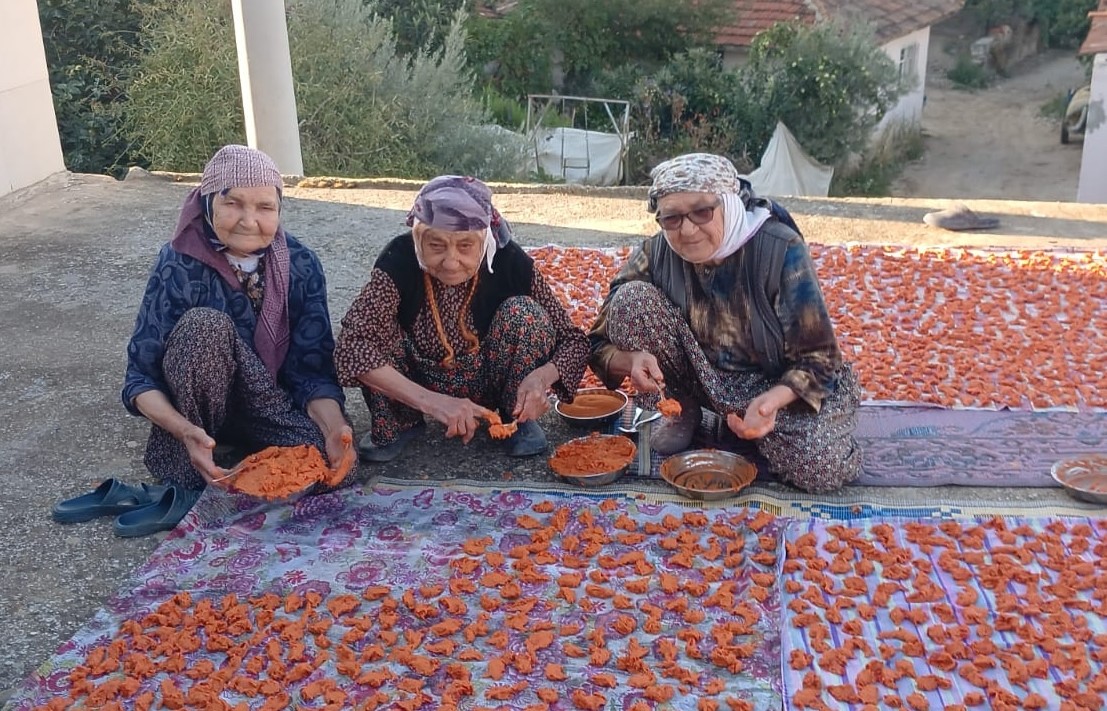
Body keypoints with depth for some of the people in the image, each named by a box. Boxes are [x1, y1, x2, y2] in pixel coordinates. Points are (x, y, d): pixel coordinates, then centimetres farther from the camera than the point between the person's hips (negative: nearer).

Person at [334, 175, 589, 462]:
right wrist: (431, 401, -48)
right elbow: (351, 345, -38)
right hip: (421, 390, 0)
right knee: (376, 325, -27)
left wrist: (542, 376, -39)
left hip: (489, 384, 0)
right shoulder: (399, 260, -26)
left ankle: (520, 419, -3)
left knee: (523, 312, -26)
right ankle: (400, 423, -1)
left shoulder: (509, 261, -23)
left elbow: (574, 340, -16)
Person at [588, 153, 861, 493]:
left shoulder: (780, 250, -23)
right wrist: (632, 360, -33)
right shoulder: (656, 254, -14)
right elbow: (601, 346, -9)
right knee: (631, 297, -20)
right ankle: (684, 410, 1)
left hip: (780, 384, -2)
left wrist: (774, 399, -40)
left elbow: (817, 357, -19)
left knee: (823, 469, -31)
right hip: (703, 375, 3)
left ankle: (748, 426, 2)